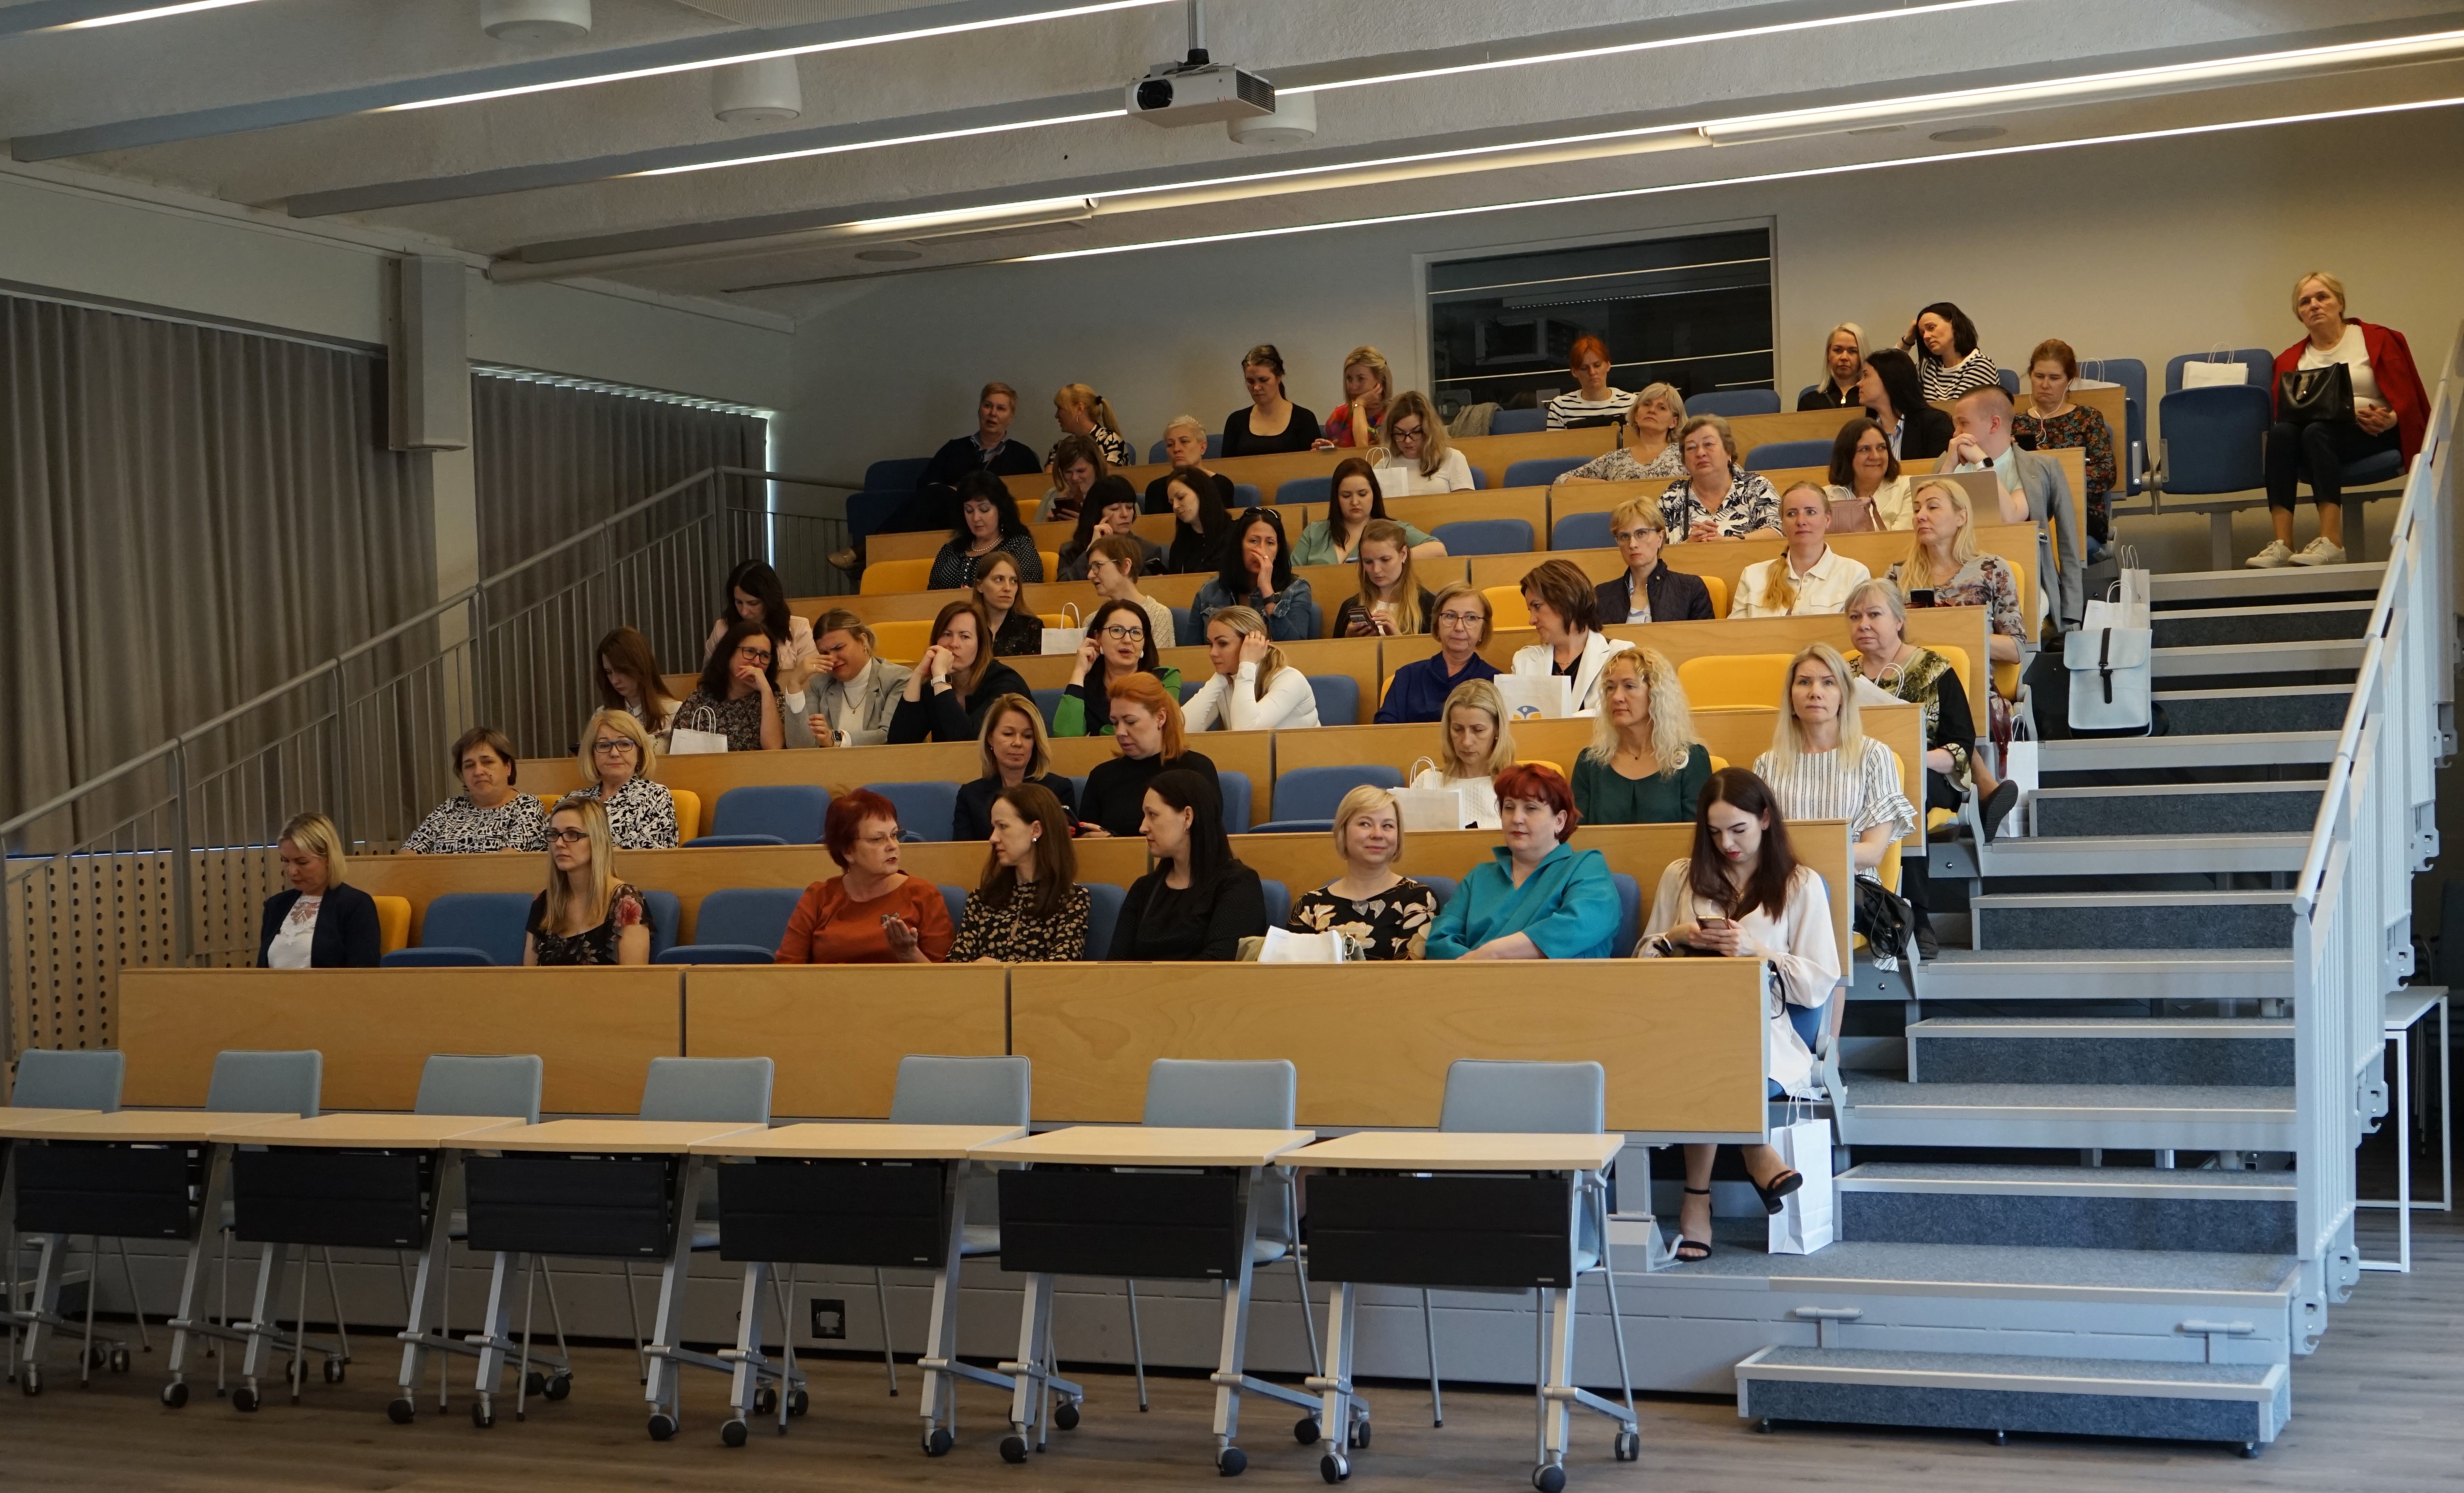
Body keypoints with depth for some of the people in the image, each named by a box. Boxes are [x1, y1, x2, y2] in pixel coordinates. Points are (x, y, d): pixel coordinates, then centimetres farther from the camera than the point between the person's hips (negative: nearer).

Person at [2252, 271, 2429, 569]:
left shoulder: (2377, 339, 11)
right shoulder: (2291, 359, 18)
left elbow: (2406, 399, 3)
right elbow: (2283, 413, 2)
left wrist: (2389, 420, -22)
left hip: (2372, 435, -3)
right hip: (2318, 436, 3)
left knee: (2316, 431, -35)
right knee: (2280, 432, -32)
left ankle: (2331, 543, -48)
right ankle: (2282, 543, -43)